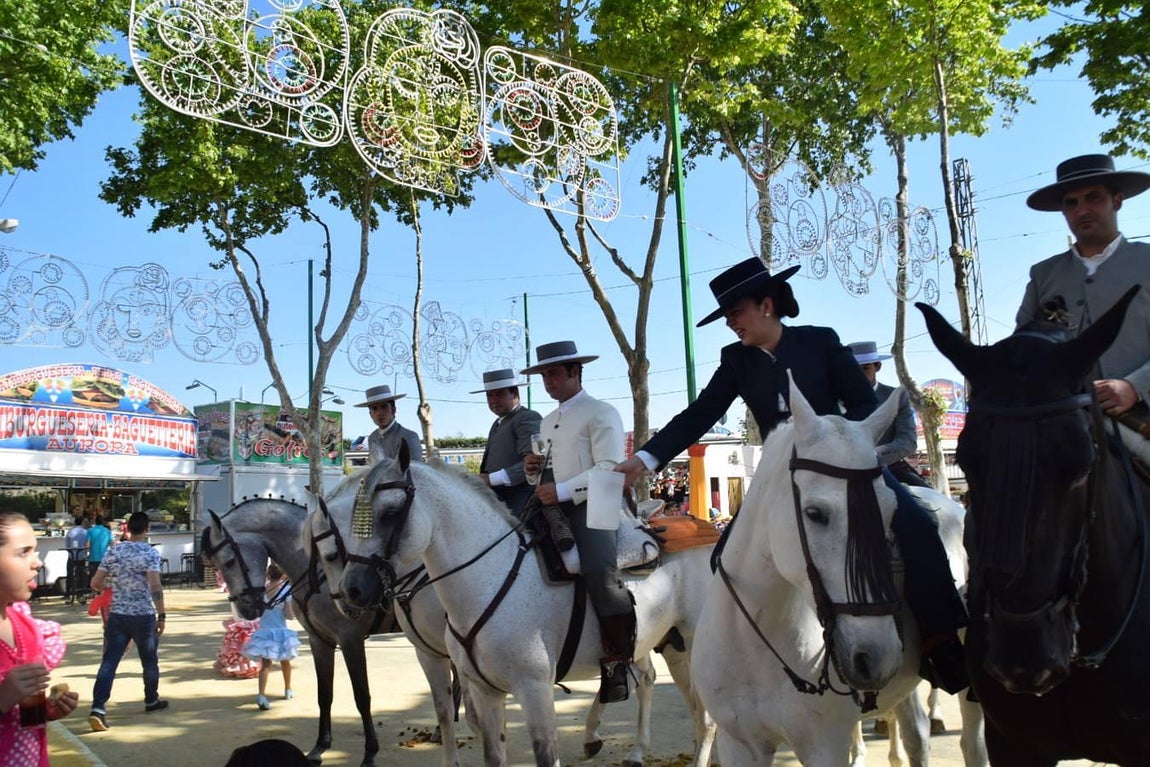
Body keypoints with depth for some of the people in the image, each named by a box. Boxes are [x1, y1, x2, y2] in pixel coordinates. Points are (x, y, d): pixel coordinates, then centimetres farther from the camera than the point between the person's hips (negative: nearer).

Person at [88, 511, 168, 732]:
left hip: (117, 615, 3)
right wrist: (161, 615, -14)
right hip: (144, 615, -3)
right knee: (149, 660, 16)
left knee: (109, 662, 0)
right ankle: (152, 701, 31)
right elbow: (155, 587, -19)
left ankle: (98, 708, -12)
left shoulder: (113, 552, 3)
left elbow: (96, 583, 4)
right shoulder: (150, 553, -10)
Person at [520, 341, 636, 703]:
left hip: (590, 506, -8)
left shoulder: (601, 413, 0)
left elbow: (609, 468, -12)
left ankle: (617, 659, -18)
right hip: (552, 508, 8)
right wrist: (533, 470, 8)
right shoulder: (547, 422, 23)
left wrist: (563, 491, -20)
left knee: (599, 570, -29)